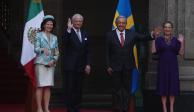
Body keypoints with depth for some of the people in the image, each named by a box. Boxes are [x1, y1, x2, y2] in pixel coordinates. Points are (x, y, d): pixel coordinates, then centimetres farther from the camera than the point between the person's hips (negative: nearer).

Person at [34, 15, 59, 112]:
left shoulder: (54, 38, 15)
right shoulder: (39, 35, 3)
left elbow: (57, 53, 14)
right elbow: (36, 49, -7)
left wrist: (53, 60, -5)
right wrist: (43, 49, -27)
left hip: (51, 64, 4)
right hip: (40, 63, -4)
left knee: (48, 86, 2)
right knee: (40, 86, -6)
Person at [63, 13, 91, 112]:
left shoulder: (85, 34, 13)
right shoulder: (68, 33, -4)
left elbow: (87, 51, 14)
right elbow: (65, 42, -26)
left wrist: (88, 64, 6)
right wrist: (69, 29, -36)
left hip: (81, 66, 5)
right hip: (70, 66, -5)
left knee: (78, 89, 7)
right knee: (69, 89, -1)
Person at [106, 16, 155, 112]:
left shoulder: (132, 34, 5)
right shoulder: (110, 35, 0)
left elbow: (143, 38, -6)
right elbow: (107, 52, -1)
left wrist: (152, 35, -26)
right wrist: (108, 66, -6)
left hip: (128, 66, 2)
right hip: (115, 67, -2)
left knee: (127, 88, 7)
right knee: (116, 89, 6)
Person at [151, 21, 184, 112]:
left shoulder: (176, 40, 4)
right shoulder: (159, 39, 0)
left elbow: (181, 53, 0)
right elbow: (153, 51, -10)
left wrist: (181, 42, -12)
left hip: (173, 66, 1)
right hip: (162, 66, -1)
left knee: (173, 86, 3)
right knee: (163, 86, 2)